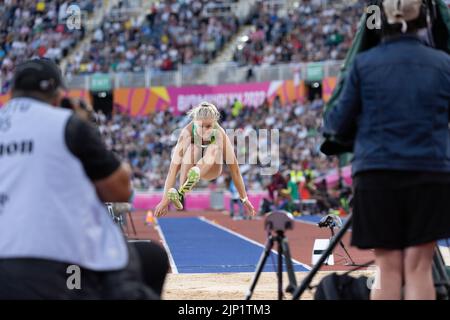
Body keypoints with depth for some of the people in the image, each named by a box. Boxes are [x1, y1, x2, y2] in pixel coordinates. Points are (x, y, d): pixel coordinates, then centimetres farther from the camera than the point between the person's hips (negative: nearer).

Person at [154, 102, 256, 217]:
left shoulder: (220, 134, -29)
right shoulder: (187, 132, -30)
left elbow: (234, 168, -23)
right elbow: (173, 167, -33)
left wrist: (244, 199, -19)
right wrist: (165, 200, -36)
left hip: (210, 170, 0)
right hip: (188, 168, 0)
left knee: (214, 148, -32)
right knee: (192, 148, -32)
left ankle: (181, 193, -50)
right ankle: (181, 195, -41)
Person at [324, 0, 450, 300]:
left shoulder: (364, 63, 3)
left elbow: (341, 124, 8)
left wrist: (329, 119, 30)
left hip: (377, 174, 0)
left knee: (388, 268, 4)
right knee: (419, 267, 1)